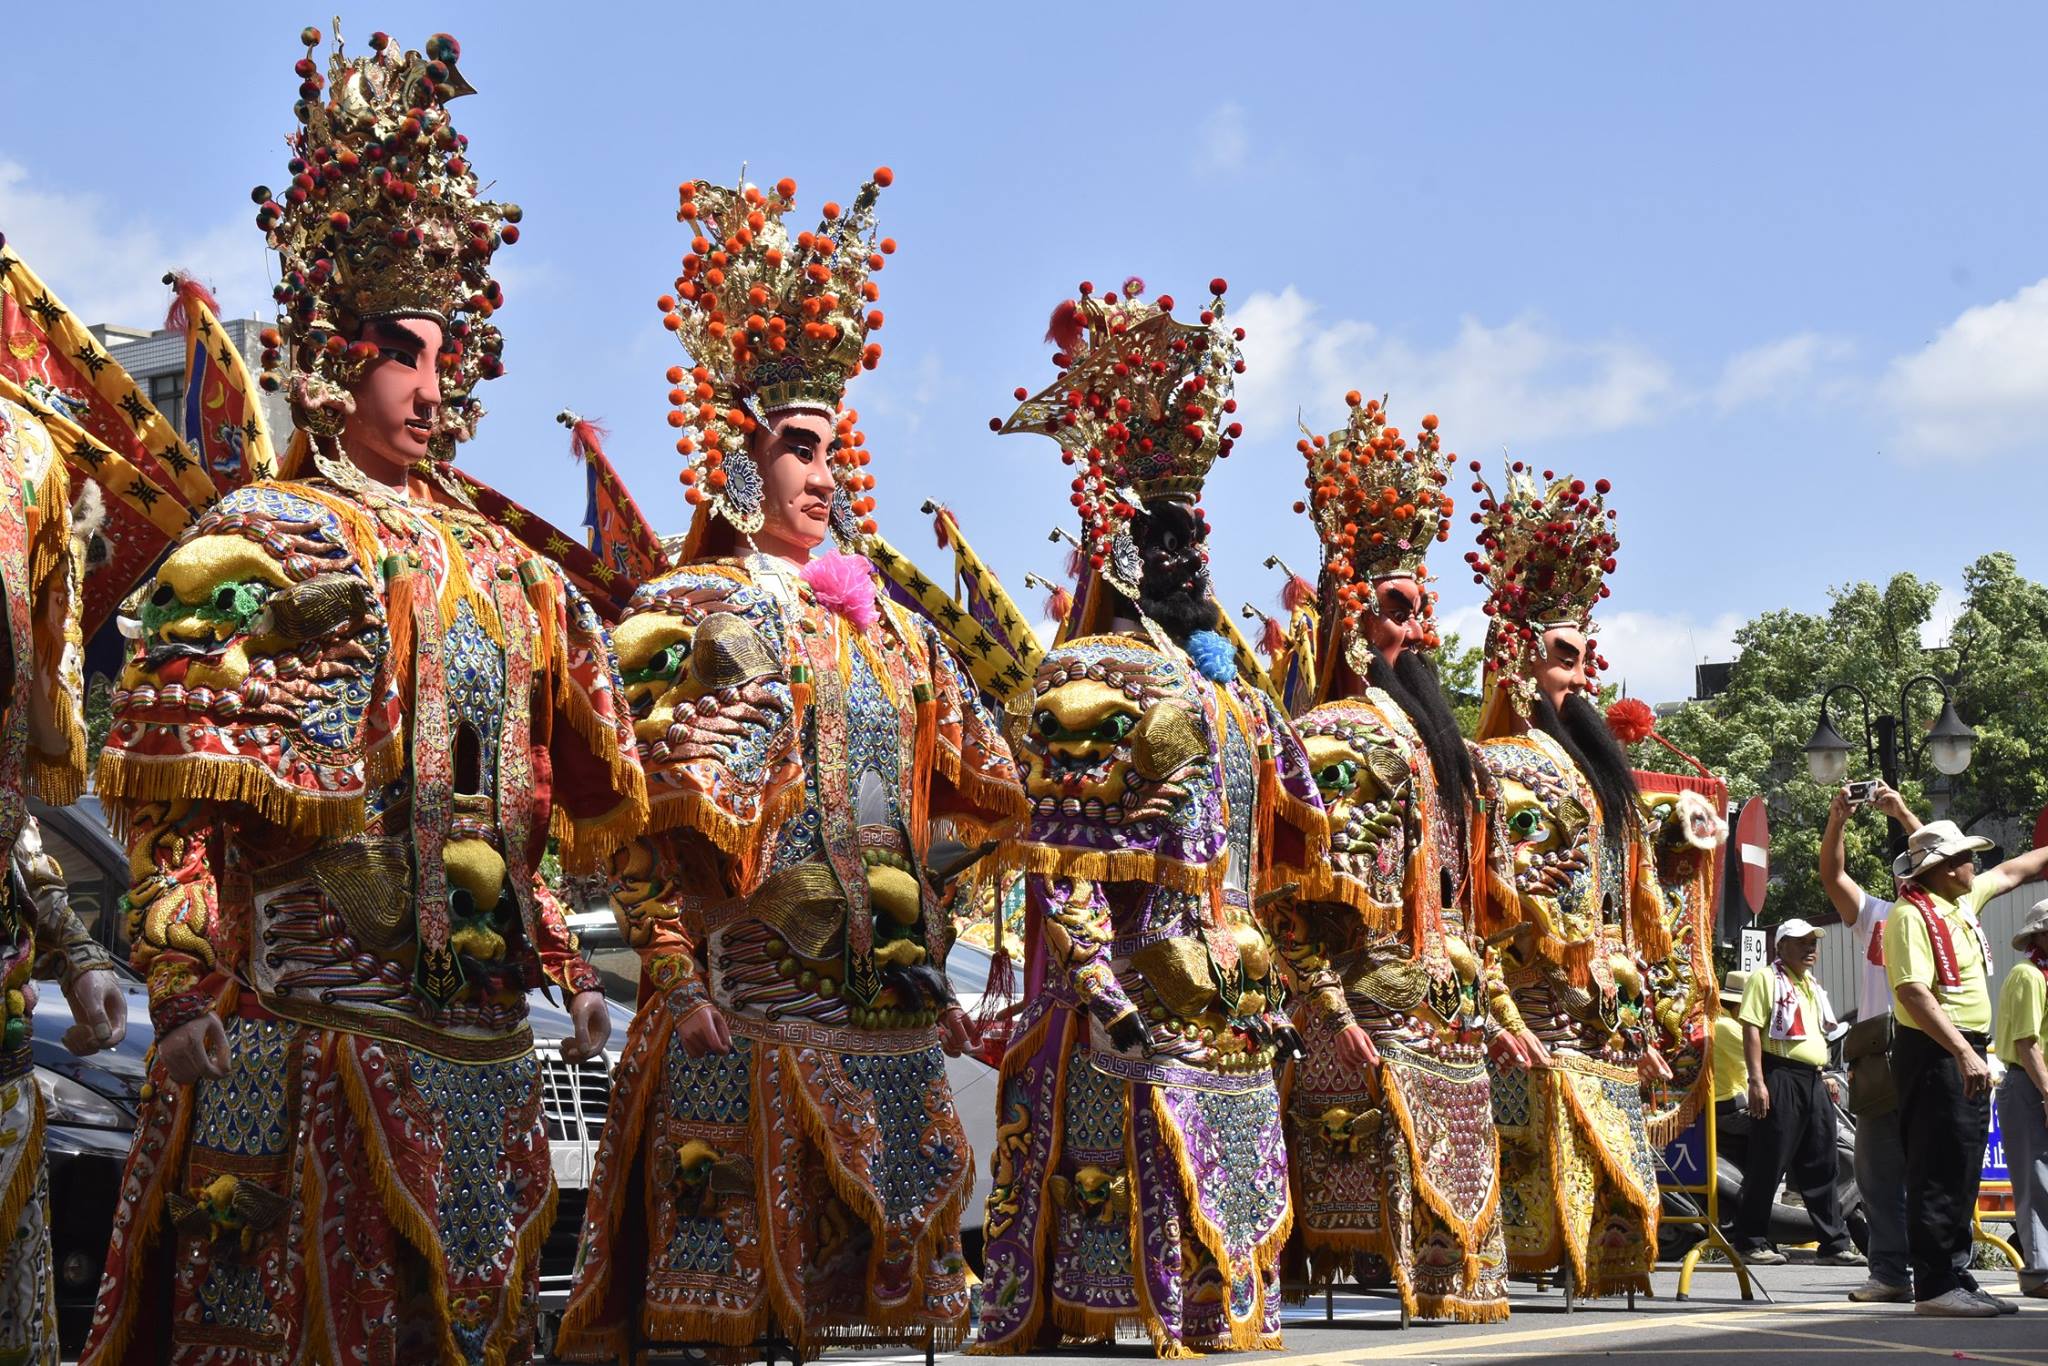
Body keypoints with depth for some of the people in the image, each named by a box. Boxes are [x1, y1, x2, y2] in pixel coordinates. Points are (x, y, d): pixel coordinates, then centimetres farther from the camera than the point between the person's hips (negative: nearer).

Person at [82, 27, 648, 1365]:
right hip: (311, 1015, -6)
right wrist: (184, 982, -15)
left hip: (480, 1028, 6)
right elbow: (170, 797, -7)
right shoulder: (257, 541, 0)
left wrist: (562, 960, 16)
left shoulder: (499, 568, 19)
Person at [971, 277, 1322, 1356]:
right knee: (1141, 1196, -10)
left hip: (1231, 1014, 8)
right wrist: (1103, 994, -22)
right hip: (1136, 1004, -8)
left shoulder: (1231, 691, 19)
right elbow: (1055, 861, -13)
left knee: (1233, 1214, 10)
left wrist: (1269, 985, 18)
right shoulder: (1087, 680, -6)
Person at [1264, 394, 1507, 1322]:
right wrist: (1334, 1011, -21)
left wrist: (1494, 1005, 20)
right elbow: (1297, 901, -14)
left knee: (1455, 1180, 9)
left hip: (1449, 1017, 9)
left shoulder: (1433, 739, 21)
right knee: (1390, 1167, -12)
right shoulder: (1333, 733, -6)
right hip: (1381, 1014, -9)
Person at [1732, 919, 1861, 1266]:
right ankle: (1750, 1242, -1)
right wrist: (1757, 1081, -20)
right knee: (1769, 1164, -6)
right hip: (1780, 1077, -8)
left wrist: (1824, 1076, 21)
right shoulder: (1766, 979, -4)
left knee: (1821, 1166, 8)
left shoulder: (1814, 986, 22)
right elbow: (1751, 1030, -12)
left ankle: (1834, 1243, 10)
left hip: (1813, 1081, 8)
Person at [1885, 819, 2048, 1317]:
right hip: (1934, 1053, -10)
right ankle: (1934, 1287, -7)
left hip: (1966, 1053, 10)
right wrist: (1963, 1053, -29)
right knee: (1940, 1172, -9)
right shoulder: (1911, 915, -15)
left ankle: (1955, 1279, 16)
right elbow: (1914, 994, -24)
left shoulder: (1962, 901, 14)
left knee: (1963, 1173, 11)